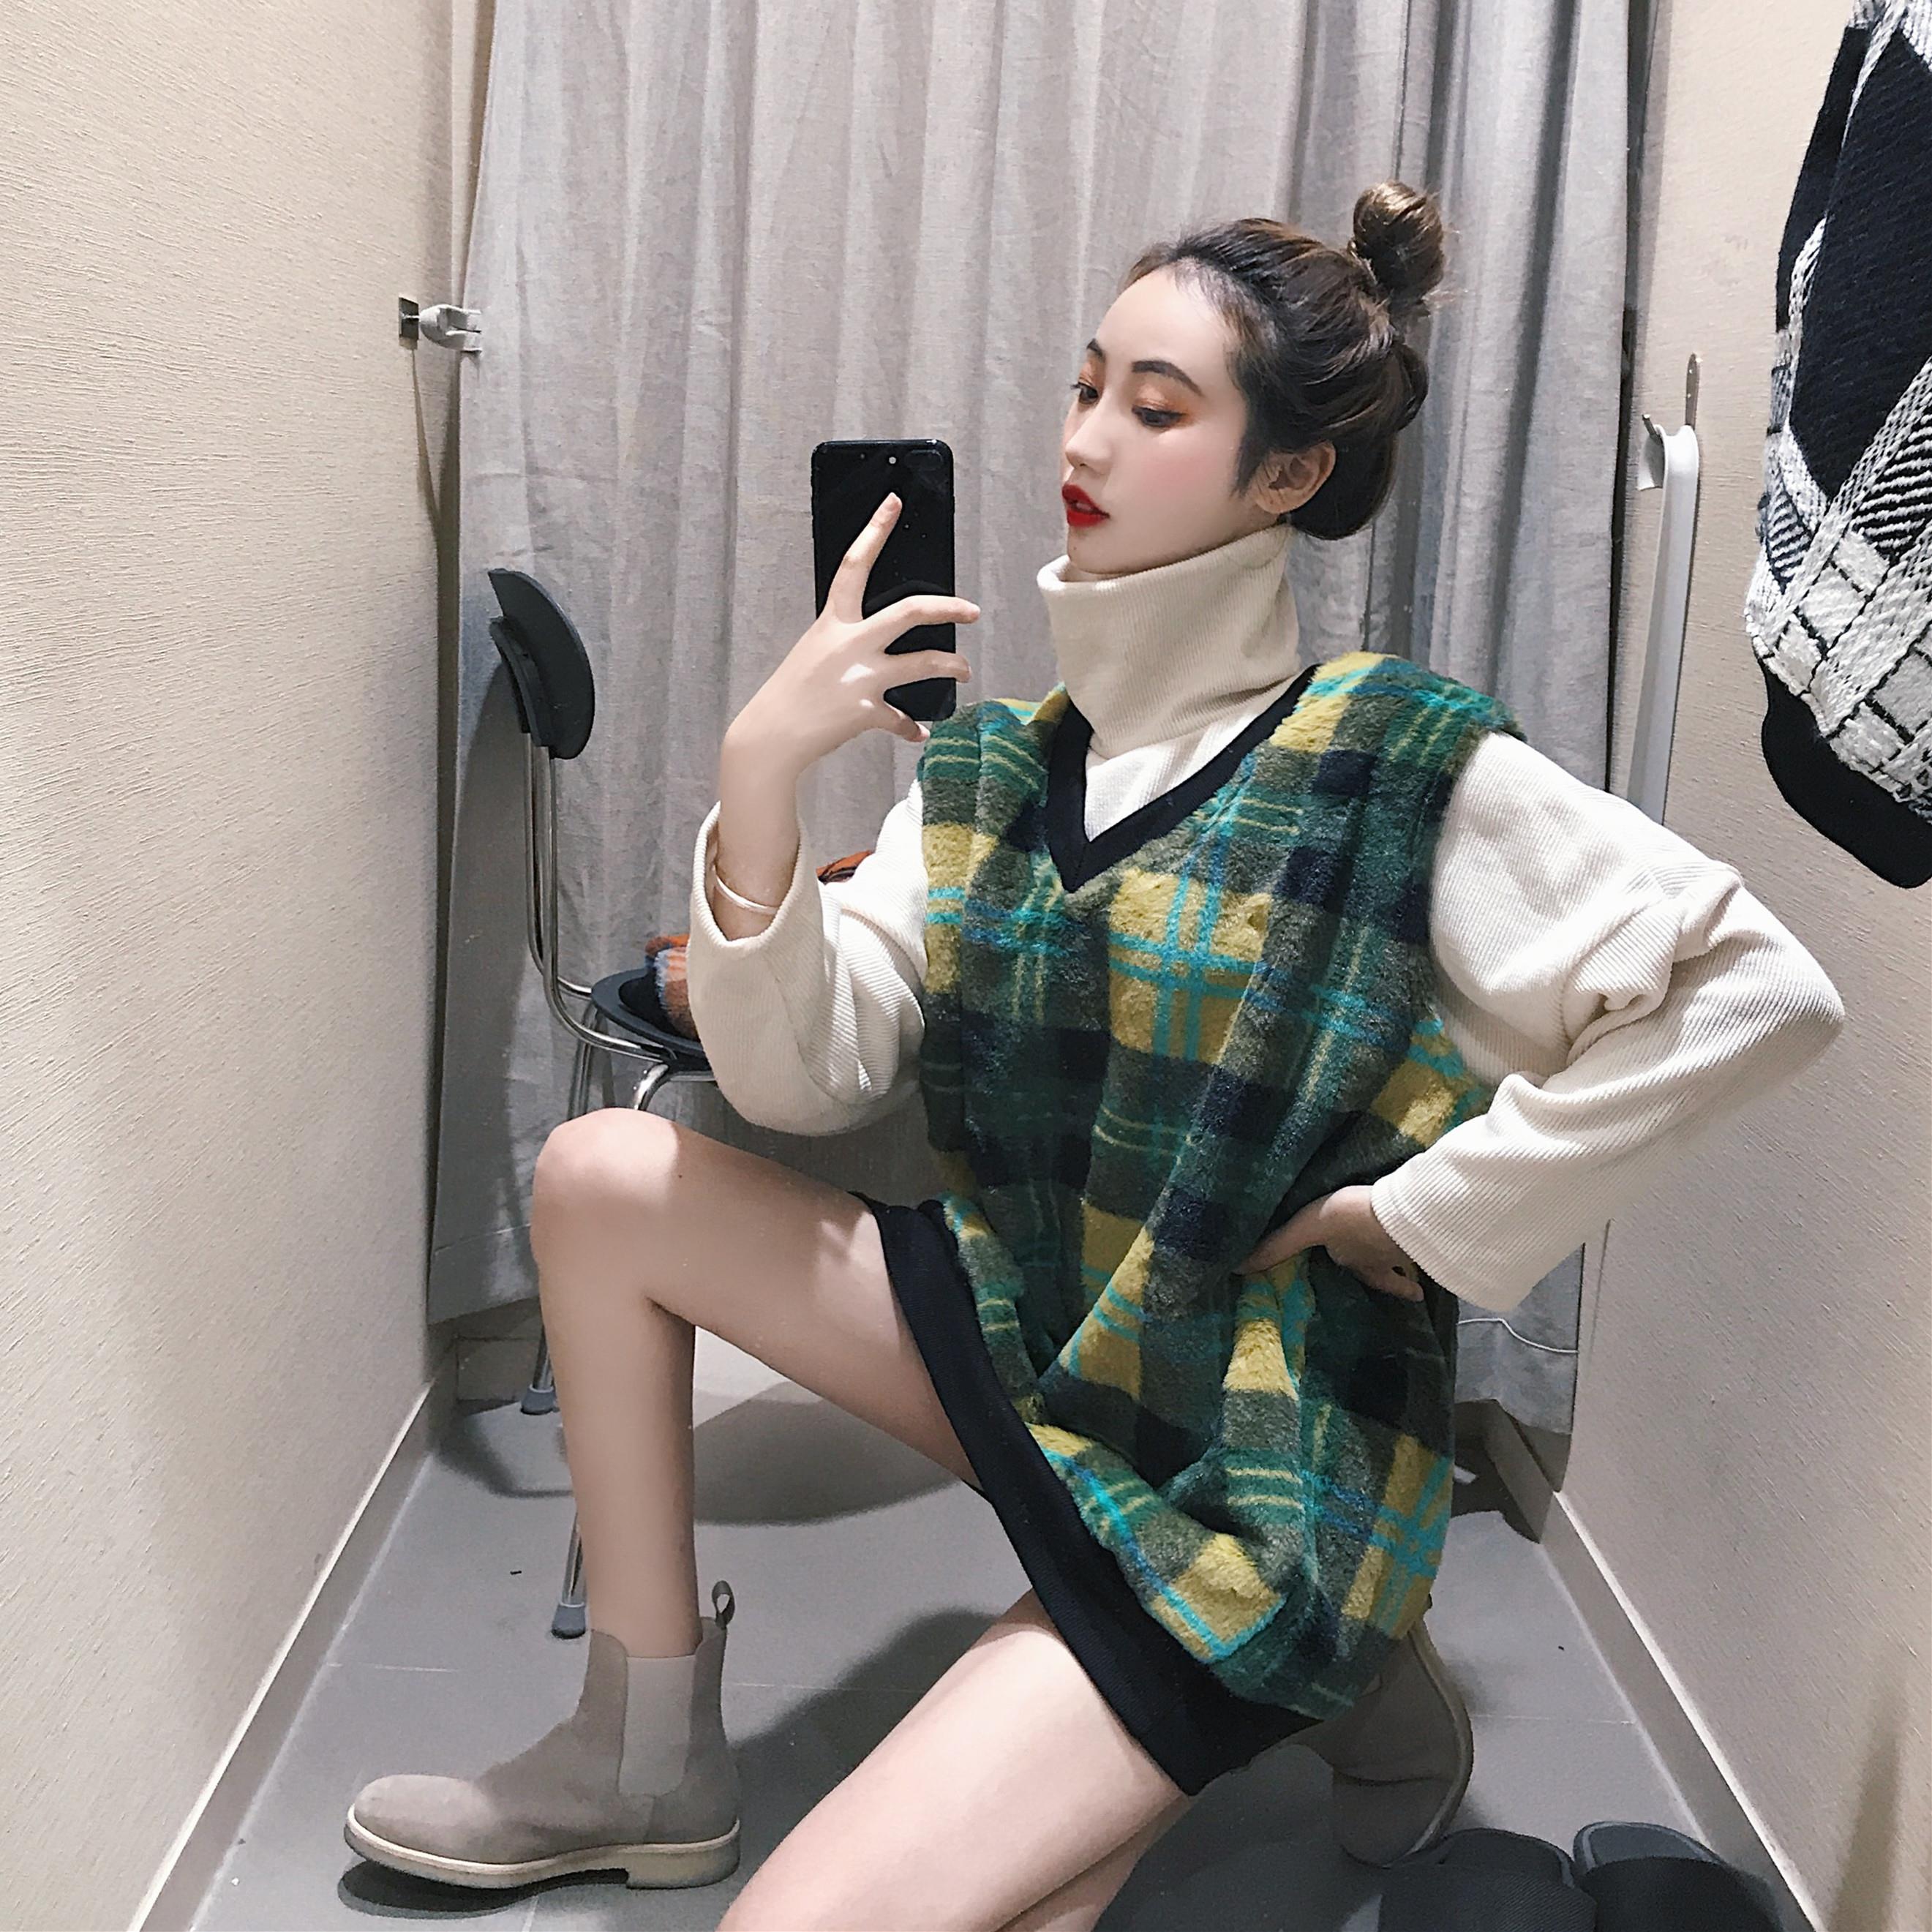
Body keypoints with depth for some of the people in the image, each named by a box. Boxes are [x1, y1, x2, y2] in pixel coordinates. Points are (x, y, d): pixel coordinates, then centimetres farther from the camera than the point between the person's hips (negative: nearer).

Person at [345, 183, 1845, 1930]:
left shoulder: (1398, 772, -14)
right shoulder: (992, 759, 3)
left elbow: (1760, 990, -20)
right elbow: (808, 1077, -4)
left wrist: (1429, 1212, -18)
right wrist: (759, 775, -18)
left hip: (1247, 1480, -6)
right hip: (1030, 1346, 6)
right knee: (601, 1177, -5)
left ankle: (1341, 1679, 7)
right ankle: (648, 1757, 8)